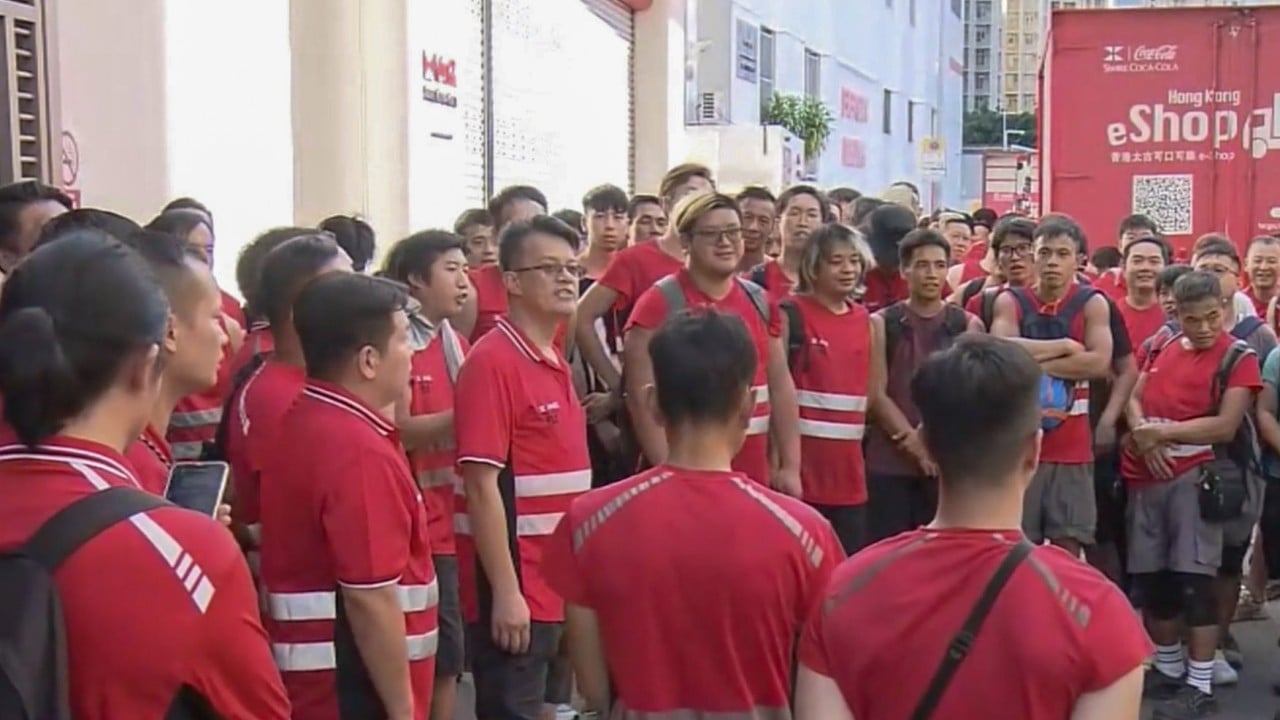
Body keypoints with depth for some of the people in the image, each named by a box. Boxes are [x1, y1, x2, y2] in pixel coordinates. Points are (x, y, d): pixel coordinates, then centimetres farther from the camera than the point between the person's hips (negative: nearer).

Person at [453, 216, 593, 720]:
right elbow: (481, 484, -20)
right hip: (514, 589, -8)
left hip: (555, 583, 9)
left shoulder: (555, 362, 11)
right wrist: (505, 591, -21)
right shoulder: (493, 363, -16)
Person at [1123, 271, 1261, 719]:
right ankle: (1168, 669, 27)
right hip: (1145, 475, 6)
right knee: (1151, 578, 11)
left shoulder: (1239, 358, -6)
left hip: (1192, 477, -6)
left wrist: (1162, 432, -12)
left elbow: (1225, 427, -14)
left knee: (1194, 579, -6)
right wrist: (1142, 435, -8)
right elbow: (1135, 399, 12)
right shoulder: (1161, 347, 10)